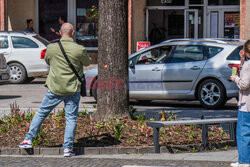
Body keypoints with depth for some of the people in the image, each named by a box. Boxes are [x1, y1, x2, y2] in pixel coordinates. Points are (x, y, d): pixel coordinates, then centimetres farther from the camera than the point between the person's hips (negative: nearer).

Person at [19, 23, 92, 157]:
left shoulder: (51, 48, -4)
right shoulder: (79, 50, -10)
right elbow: (88, 62, 10)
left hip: (54, 89, 2)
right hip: (73, 89, -1)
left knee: (41, 113, 15)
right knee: (71, 118, 5)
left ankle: (29, 139, 17)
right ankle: (68, 148, 1)